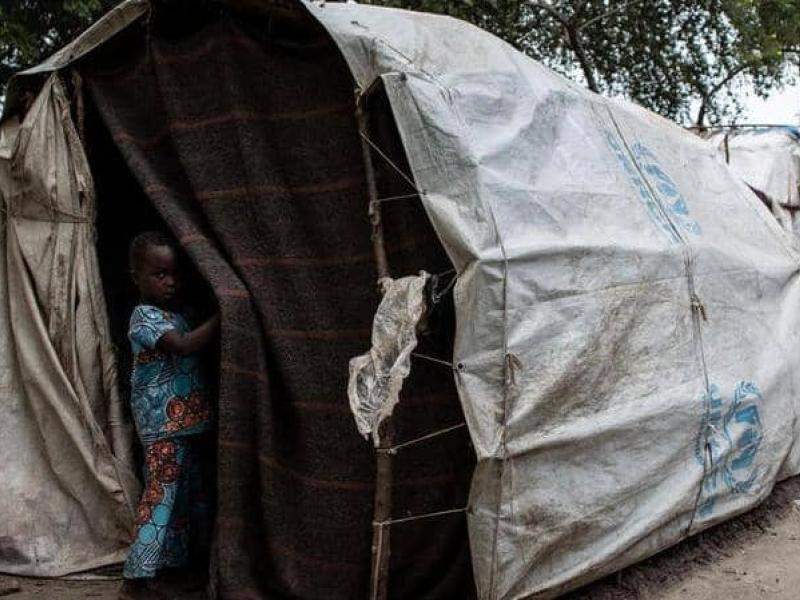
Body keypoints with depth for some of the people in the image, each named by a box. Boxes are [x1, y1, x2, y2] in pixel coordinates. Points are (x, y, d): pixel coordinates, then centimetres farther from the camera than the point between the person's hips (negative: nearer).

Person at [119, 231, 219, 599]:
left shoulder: (173, 311, 13)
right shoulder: (146, 318, -15)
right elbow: (185, 345, -30)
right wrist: (223, 316, -31)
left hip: (182, 420, 9)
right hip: (163, 422, -9)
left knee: (184, 489, 17)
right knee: (161, 493, -8)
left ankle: (174, 559, 31)